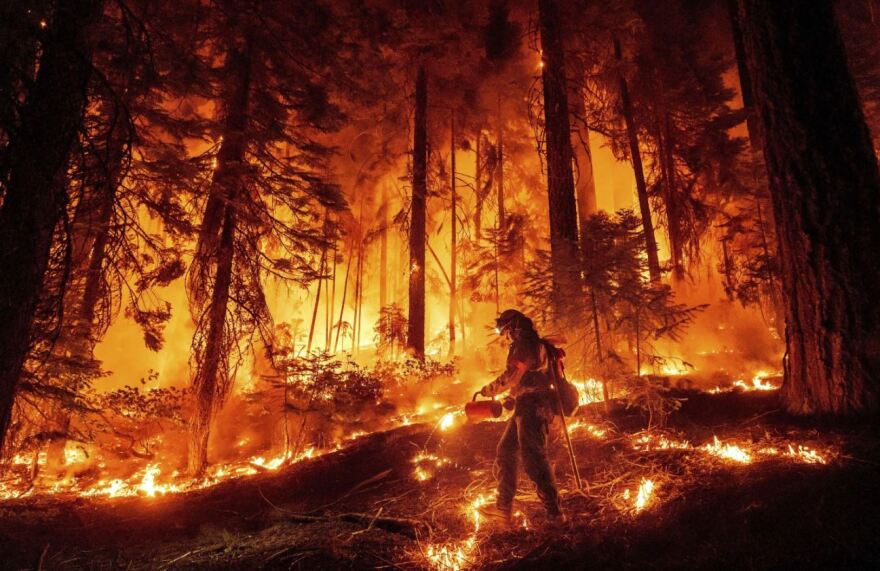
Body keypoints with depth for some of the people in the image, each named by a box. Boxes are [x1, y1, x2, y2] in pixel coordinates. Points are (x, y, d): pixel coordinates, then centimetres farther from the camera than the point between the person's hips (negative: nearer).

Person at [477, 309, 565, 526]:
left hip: (532, 408, -11)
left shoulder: (525, 344, -12)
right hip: (527, 408, 11)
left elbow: (510, 377, -16)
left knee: (533, 458, -14)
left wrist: (487, 390, -3)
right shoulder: (534, 344, 21)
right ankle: (503, 507, 18)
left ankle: (554, 513, -11)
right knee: (505, 453, 13)